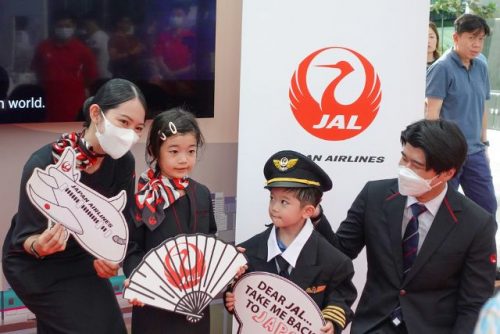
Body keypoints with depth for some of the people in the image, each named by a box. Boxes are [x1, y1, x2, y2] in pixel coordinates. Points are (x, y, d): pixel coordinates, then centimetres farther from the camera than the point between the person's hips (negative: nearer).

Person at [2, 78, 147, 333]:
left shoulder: (123, 162, -16)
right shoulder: (44, 164, -29)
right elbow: (24, 237, -22)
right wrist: (39, 246, -44)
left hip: (81, 259, 5)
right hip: (34, 265, -5)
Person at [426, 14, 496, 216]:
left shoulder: (481, 68, 9)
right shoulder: (442, 68, -11)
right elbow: (432, 113, -14)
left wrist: (484, 143, 18)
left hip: (475, 153, 7)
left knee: (487, 207, 10)